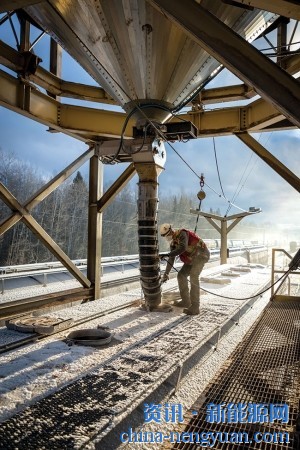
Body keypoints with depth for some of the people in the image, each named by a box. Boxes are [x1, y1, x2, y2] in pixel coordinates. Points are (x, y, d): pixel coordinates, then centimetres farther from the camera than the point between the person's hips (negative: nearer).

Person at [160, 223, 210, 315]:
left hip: (201, 255, -9)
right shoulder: (173, 243, 8)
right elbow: (171, 260, 12)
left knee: (193, 277, -21)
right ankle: (186, 301, 19)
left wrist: (168, 254, -36)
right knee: (181, 276, 8)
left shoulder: (182, 233, -20)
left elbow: (183, 248, -36)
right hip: (192, 258, 10)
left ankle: (194, 307, -20)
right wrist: (166, 274, 11)